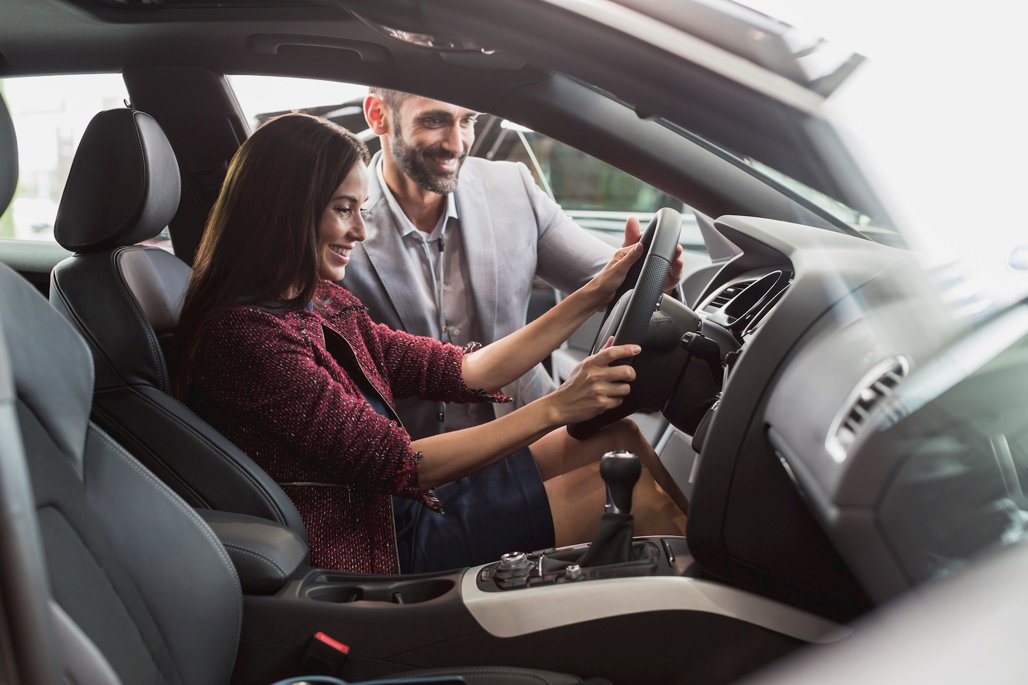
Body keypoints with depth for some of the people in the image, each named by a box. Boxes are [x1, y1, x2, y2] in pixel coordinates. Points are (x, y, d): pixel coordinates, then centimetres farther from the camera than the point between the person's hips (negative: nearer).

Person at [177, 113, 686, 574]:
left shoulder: (324, 304, 6)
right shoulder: (243, 334, -22)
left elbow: (460, 371, 3)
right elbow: (393, 462, -24)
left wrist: (592, 296, 1)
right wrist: (556, 407, -25)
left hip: (396, 505, 9)